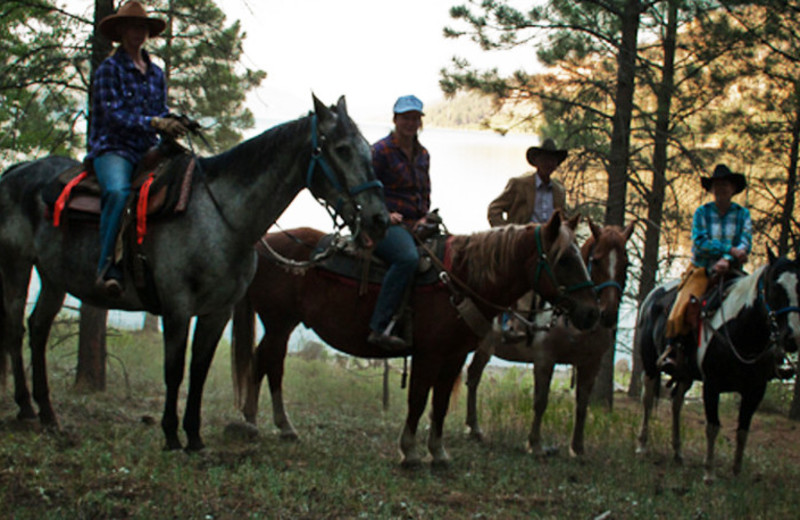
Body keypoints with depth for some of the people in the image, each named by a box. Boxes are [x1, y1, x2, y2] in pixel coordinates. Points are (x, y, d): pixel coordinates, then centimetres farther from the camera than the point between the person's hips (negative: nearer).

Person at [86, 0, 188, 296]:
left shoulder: (156, 73, 19)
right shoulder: (109, 69, 0)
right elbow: (115, 114, -11)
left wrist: (174, 123, -5)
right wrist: (154, 123, -22)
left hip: (148, 151, 6)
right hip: (113, 148, -6)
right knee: (118, 192, -37)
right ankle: (107, 266, -35)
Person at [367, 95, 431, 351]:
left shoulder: (422, 154, 18)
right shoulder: (381, 151, -4)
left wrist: (424, 217, 10)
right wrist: (384, 214, -13)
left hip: (415, 226, 8)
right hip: (386, 225, -8)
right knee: (408, 257, -36)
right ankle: (379, 327, -39)